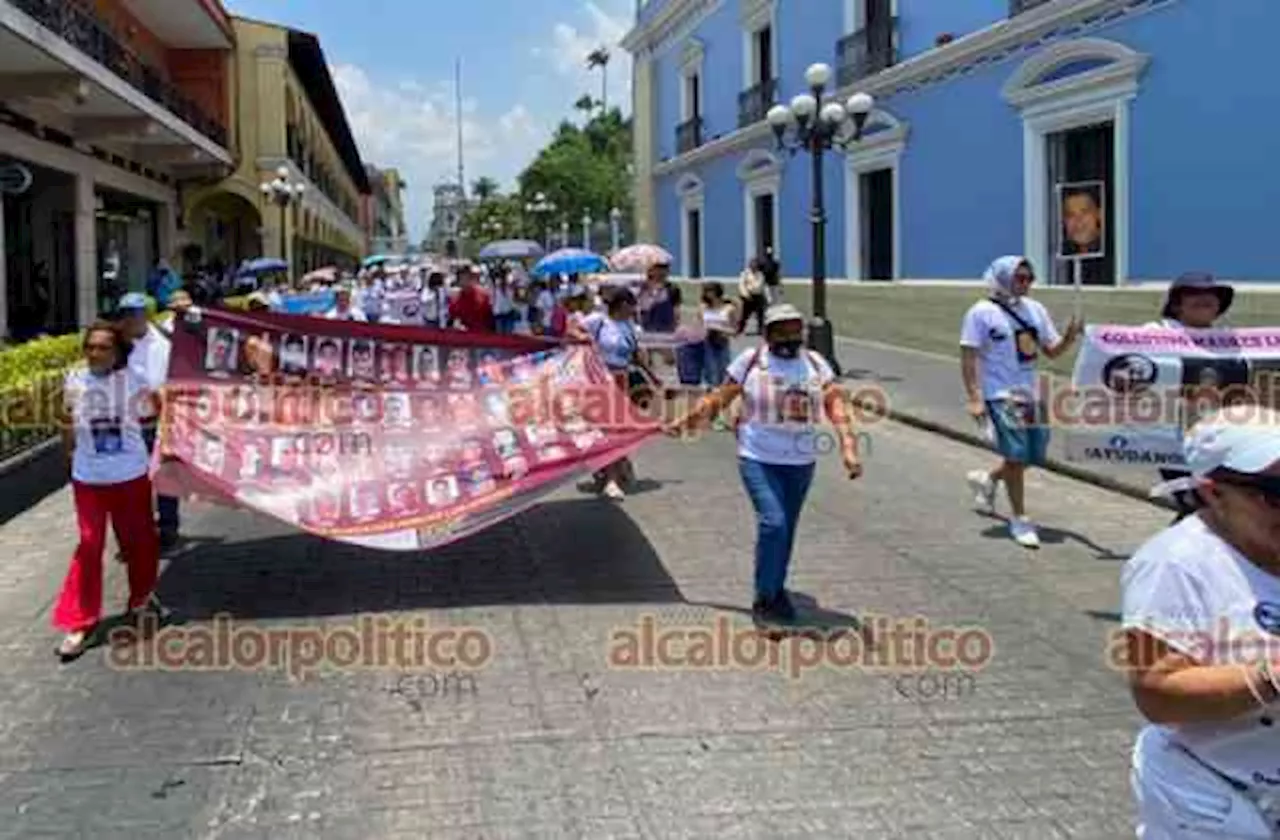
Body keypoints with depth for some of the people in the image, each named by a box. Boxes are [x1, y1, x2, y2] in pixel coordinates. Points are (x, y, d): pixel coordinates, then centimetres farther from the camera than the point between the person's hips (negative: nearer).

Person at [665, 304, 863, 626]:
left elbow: (837, 405, -7)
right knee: (773, 522, -17)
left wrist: (848, 447, -19)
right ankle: (764, 599, -5)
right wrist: (685, 422, 6)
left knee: (786, 529, 12)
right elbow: (719, 398, 4)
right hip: (758, 458, -3)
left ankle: (776, 590, 33)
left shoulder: (816, 364, 2)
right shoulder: (750, 361, -5)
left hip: (800, 462, 3)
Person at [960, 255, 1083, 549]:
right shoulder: (982, 312, -7)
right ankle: (1019, 521, 7)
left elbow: (1053, 351, 13)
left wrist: (1070, 336, -8)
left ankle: (986, 480, 37)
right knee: (1017, 456, -7)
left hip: (1029, 393, 6)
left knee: (1033, 455, 9)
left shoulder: (1035, 310, 10)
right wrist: (974, 398, -15)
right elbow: (968, 358, -9)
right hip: (1000, 394, -6)